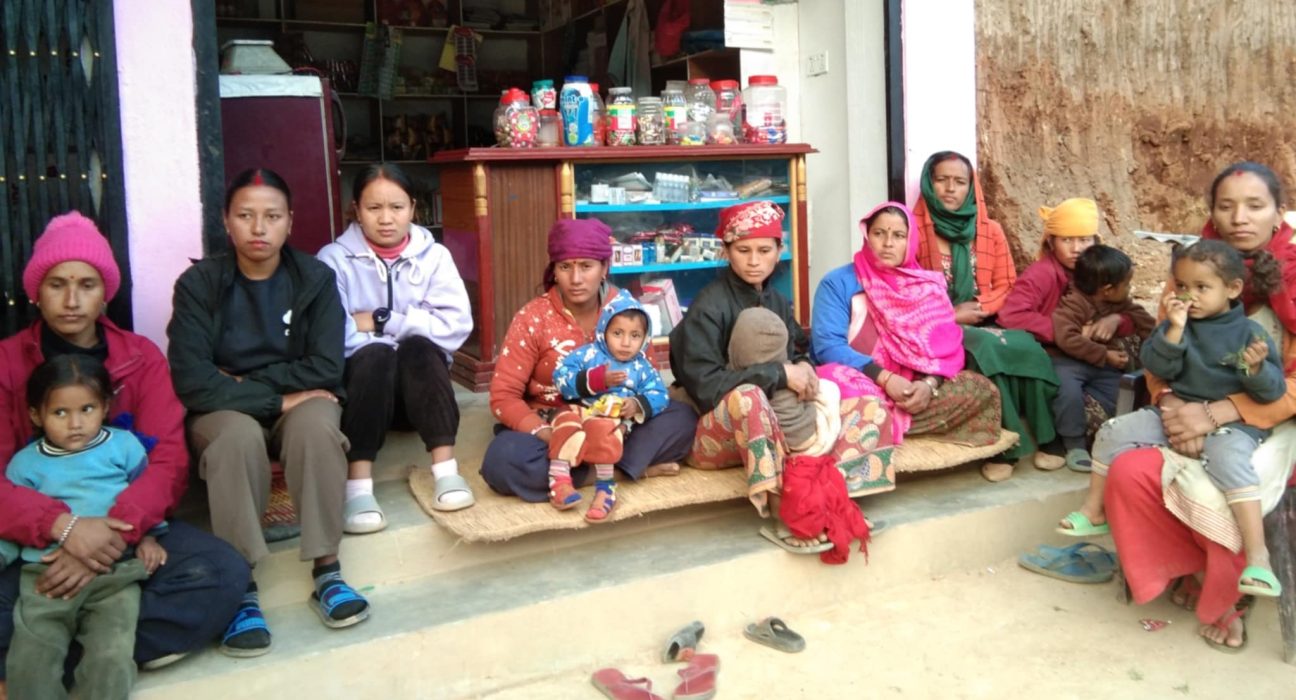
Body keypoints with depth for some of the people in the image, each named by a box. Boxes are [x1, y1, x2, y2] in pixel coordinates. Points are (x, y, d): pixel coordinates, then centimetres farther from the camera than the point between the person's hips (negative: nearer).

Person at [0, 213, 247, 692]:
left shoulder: (141, 357, 4)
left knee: (223, 572, -27)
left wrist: (113, 531, -26)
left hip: (127, 529, 3)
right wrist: (63, 526, -29)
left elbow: (169, 463, -7)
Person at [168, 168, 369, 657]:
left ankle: (326, 571, -28)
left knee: (316, 422, -34)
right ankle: (241, 587, -29)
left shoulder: (315, 278, -3)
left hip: (298, 404, 1)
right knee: (238, 435, -36)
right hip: (224, 411, -1)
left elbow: (325, 369, -11)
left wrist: (245, 381, -13)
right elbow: (192, 381, -17)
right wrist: (281, 398, -20)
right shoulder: (198, 283, -7)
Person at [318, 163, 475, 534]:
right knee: (375, 355, -32)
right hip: (361, 384, -1)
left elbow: (455, 326, -12)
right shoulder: (335, 259, -3)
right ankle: (359, 486, -41)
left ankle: (446, 469, -33)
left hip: (420, 383, 1)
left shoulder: (434, 256, 2)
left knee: (419, 349, -29)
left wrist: (381, 321, -16)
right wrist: (393, 335, -20)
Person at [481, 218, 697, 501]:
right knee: (503, 461, -34)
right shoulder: (532, 319, -12)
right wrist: (550, 436, -28)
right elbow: (504, 396, -13)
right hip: (548, 426, -2)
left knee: (682, 417, -18)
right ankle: (632, 466, -22)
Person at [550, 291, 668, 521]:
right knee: (566, 420, -35)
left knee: (603, 430, -36)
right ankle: (559, 479, -33)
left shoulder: (642, 367, 13)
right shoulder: (587, 354, 5)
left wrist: (638, 405, -15)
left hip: (615, 420, 0)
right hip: (580, 411, 0)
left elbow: (660, 396, 7)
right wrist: (597, 379, -15)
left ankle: (605, 486, -27)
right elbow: (561, 377, -6)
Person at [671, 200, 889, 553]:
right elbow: (704, 385, -23)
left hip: (783, 420, 7)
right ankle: (783, 516, -32)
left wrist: (805, 371, -11)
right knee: (747, 395, -40)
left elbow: (799, 354, 14)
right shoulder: (708, 307, -14)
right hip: (721, 433, -6)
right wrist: (779, 374, -24)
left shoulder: (778, 301, 7)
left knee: (871, 409, -6)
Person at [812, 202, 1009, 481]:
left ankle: (889, 422, -21)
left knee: (980, 389, -21)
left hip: (916, 390, 5)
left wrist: (929, 383, -18)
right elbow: (828, 346, -11)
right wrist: (884, 378, -20)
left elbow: (949, 347, 4)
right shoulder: (838, 282, 2)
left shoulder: (928, 285, 14)